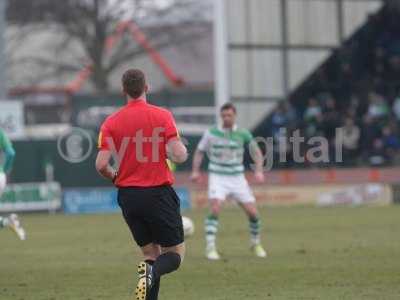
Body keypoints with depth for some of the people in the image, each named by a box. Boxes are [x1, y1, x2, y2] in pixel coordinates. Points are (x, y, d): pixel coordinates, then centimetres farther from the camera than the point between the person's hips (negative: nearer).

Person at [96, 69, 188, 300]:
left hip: (128, 195, 4)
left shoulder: (111, 123, 2)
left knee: (150, 254, 15)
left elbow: (101, 165, -4)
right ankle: (152, 273, -27)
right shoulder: (162, 116, -6)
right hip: (159, 193, -3)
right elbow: (179, 156, -13)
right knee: (176, 253, 6)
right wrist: (182, 148, 10)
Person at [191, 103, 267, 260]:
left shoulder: (243, 134, -2)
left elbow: (256, 152, 8)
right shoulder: (211, 133, -3)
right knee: (215, 209, -23)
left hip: (237, 178, 2)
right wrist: (195, 171, -5)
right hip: (217, 178, -2)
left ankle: (256, 243, 25)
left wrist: (259, 171, -7)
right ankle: (210, 247, -19)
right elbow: (200, 151, 8)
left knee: (252, 212, -1)